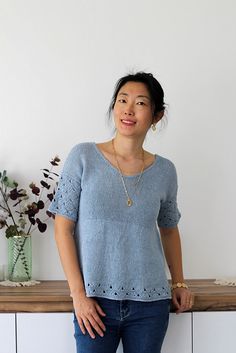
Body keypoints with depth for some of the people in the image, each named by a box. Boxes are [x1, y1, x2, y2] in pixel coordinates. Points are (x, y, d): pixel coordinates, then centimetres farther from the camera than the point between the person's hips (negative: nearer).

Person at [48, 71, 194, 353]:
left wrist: (179, 283, 11)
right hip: (96, 301, -2)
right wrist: (78, 294, -9)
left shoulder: (165, 171, 3)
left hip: (151, 301, 2)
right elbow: (63, 228, -4)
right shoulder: (83, 157, -4)